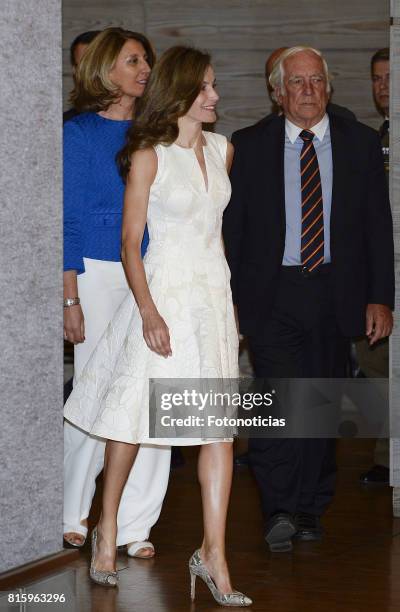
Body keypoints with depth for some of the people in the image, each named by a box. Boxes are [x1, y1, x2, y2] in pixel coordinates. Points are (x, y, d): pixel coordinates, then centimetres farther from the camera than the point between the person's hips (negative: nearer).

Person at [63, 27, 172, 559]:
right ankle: (72, 513, 17)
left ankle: (135, 524, 5)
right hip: (99, 272, -4)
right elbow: (69, 219, -2)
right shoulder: (80, 132, 0)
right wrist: (70, 298, -8)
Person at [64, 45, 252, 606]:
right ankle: (107, 529, 26)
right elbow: (130, 241, -10)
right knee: (133, 416, 5)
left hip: (214, 291, 5)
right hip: (165, 289, -5)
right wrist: (148, 311, -20)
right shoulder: (149, 156, -9)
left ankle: (214, 555, -2)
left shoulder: (222, 150, 9)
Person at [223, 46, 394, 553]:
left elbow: (378, 224, 6)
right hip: (270, 296, -2)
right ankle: (279, 512, -6)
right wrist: (227, 299, -1)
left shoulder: (360, 143, 6)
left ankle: (309, 510, 21)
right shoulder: (248, 146, 3)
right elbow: (231, 226, 5)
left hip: (335, 296, 2)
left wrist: (380, 298, 0)